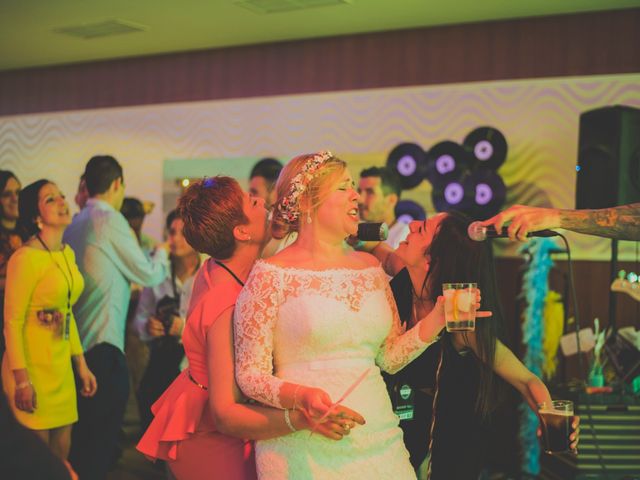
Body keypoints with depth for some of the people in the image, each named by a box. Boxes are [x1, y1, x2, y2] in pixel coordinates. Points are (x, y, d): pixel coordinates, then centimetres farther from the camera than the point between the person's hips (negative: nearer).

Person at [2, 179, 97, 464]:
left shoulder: (67, 254, 10)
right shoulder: (26, 257, -15)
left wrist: (81, 365, 15)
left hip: (60, 365, 7)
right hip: (32, 365, -7)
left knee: (61, 453, 12)